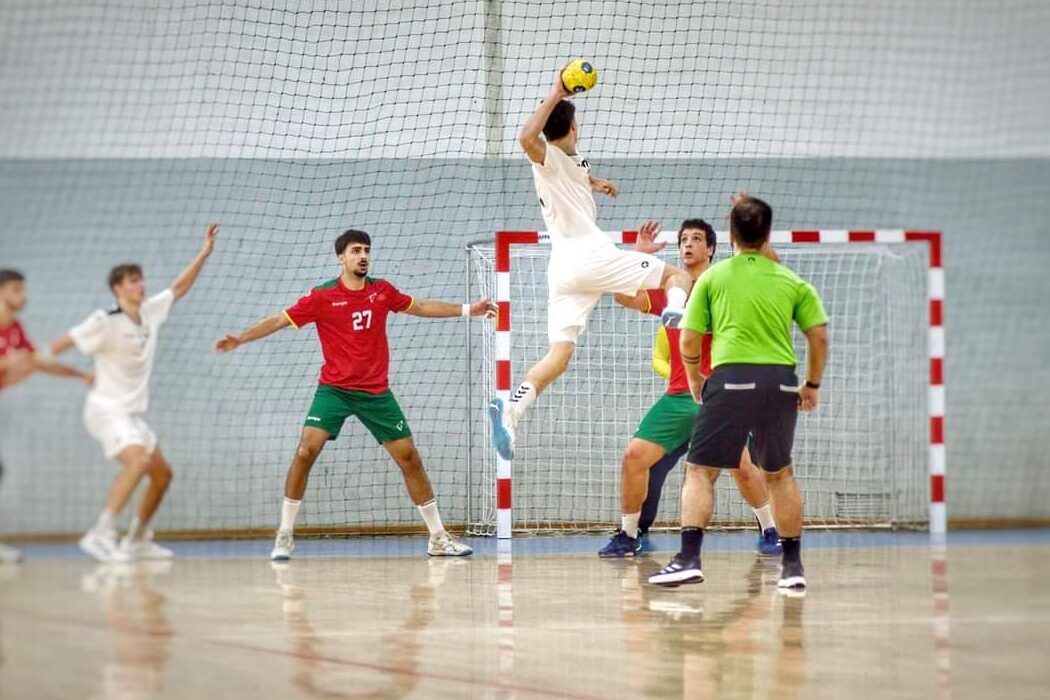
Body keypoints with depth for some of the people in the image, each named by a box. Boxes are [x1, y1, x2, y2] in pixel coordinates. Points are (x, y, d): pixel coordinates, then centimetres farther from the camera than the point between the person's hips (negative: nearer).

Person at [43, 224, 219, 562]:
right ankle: (100, 534, -33)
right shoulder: (105, 322, -15)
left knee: (162, 473, 12)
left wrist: (204, 253, 10)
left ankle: (136, 540, 23)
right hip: (106, 409, -9)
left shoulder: (150, 312, 6)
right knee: (137, 461, -30)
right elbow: (64, 343, -12)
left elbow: (179, 287, 16)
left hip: (131, 414, 9)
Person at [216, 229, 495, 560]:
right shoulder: (322, 297, -7)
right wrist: (239, 338, -17)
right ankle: (284, 536, -7)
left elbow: (419, 307, 18)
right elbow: (279, 320, -6)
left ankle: (438, 538, 14)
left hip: (377, 392, 3)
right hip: (334, 389, -3)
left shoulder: (382, 291, 3)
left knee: (410, 458, 2)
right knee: (306, 451, -19)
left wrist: (466, 309, 17)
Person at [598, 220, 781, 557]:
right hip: (678, 398, 4)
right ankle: (629, 536, 9)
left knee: (742, 466, -12)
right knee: (634, 456, -5)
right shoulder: (668, 291, 12)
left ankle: (769, 532, 9)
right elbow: (624, 297, 3)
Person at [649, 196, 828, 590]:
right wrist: (813, 384, 19)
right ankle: (793, 566, 18)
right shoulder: (792, 282, 11)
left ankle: (689, 559, -10)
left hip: (731, 378, -3)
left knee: (700, 470, 3)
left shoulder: (713, 278, 7)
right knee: (780, 474, 17)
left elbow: (688, 341, 6)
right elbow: (819, 336, 6)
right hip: (781, 381, 3)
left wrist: (694, 379, 23)